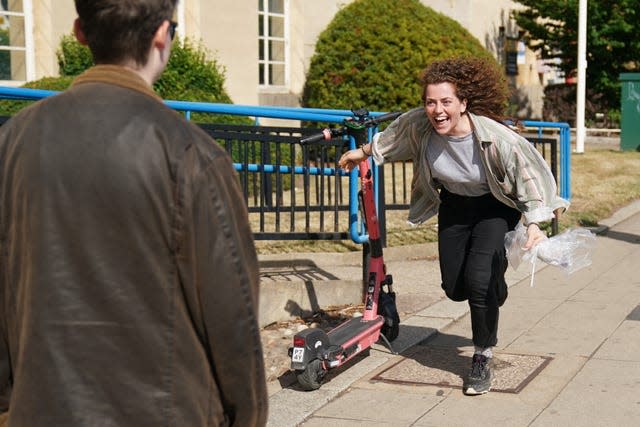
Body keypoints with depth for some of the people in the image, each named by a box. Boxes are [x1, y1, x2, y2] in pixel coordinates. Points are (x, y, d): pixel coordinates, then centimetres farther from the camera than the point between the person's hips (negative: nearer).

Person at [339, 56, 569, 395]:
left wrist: (534, 224, -29)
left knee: (479, 278, -23)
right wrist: (363, 152, 16)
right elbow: (391, 137, 1)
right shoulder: (418, 125, -22)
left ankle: (483, 358, -2)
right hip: (454, 205, 5)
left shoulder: (496, 138, -34)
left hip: (496, 208, -4)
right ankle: (492, 296, 47)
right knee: (454, 287, 8)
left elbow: (528, 174, -23)